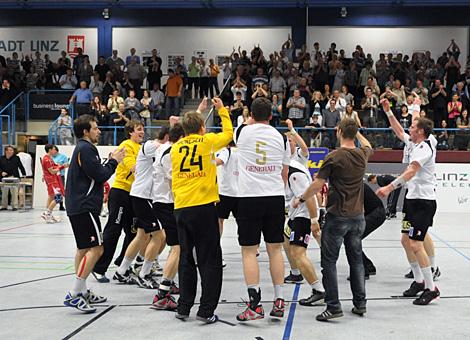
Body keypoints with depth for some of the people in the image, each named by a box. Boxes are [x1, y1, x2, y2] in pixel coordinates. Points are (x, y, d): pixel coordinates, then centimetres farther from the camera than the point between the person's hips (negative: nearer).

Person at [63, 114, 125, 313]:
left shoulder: (82, 148, 19)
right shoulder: (86, 149, -13)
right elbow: (100, 175, -16)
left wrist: (111, 160, 10)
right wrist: (114, 161, -2)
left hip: (77, 206, 11)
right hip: (84, 207, -11)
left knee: (83, 248, 16)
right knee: (96, 248, -12)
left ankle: (82, 292, 22)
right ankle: (74, 295, -14)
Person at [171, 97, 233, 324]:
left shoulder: (176, 146, 8)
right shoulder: (207, 141, 2)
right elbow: (228, 134, 18)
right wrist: (222, 109, 27)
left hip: (181, 208, 5)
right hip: (204, 206, -4)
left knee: (186, 258, 13)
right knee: (209, 260, 2)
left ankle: (183, 307, 17)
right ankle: (206, 310, -1)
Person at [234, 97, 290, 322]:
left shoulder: (242, 132, 0)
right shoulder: (281, 138, 6)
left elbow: (229, 134, 26)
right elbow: (284, 173, 14)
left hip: (249, 197, -3)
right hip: (275, 197, 3)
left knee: (249, 251, 1)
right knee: (275, 249, 10)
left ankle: (255, 305, -3)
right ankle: (278, 301, 13)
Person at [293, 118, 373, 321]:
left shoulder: (334, 157, -14)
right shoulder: (362, 154, 3)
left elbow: (317, 185, -13)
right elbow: (368, 146, 30)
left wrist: (300, 199, 1)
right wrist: (356, 131, 40)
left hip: (337, 216, -6)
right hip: (357, 215, 6)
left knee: (329, 262, 1)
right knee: (356, 260, 14)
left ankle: (333, 306, -2)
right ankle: (360, 303, 18)